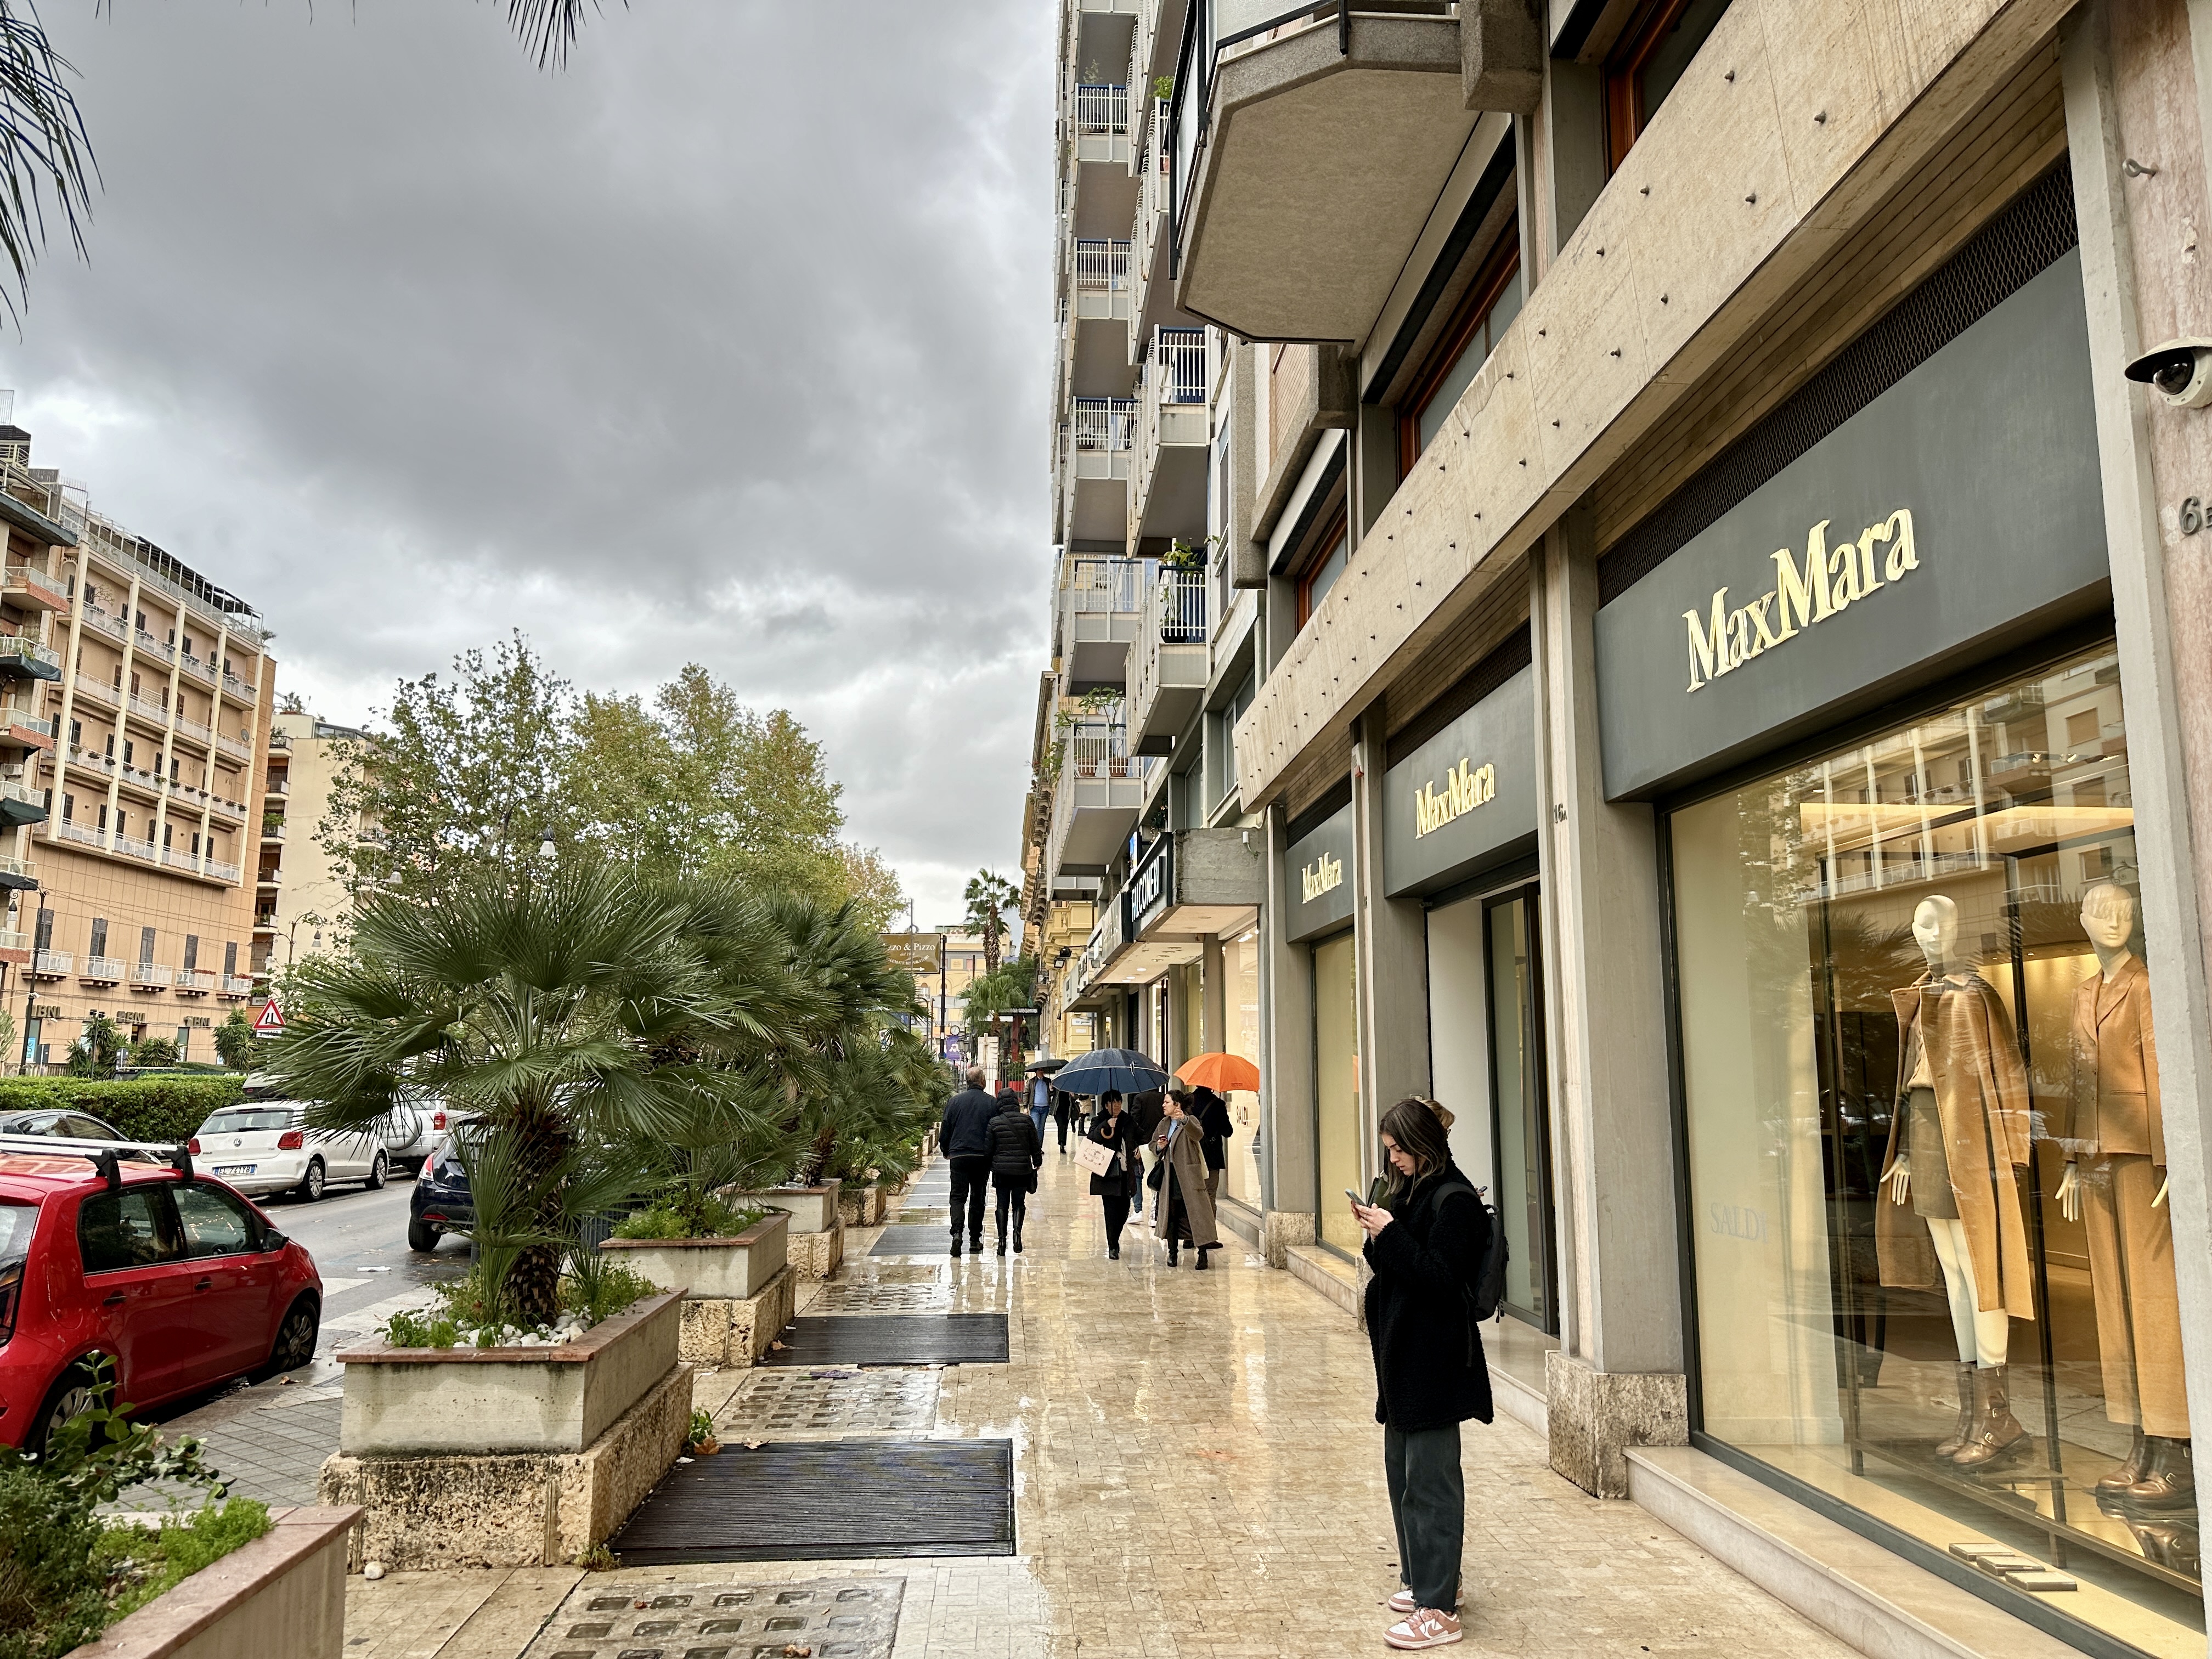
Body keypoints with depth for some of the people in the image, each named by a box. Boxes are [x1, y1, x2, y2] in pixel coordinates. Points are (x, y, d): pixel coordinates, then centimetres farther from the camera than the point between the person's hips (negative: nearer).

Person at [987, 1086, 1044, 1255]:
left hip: (1001, 1170, 0)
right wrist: (1037, 1163, 17)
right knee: (1019, 1203, 14)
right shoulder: (1027, 1120, -2)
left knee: (1002, 1205, 10)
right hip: (1023, 1170, 1)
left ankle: (1002, 1238, 0)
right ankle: (1017, 1231, -7)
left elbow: (988, 1148, 1)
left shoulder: (994, 1123, -3)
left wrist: (989, 1167, 14)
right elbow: (1035, 1146, 4)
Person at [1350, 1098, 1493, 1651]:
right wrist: (1375, 1236, -2)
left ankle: (1439, 1610, 4)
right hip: (1402, 1355, 10)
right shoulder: (1411, 1193, 12)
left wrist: (1391, 1234, -21)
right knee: (1402, 1471, 18)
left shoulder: (1455, 1201, -15)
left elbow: (1441, 1279, -21)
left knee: (1429, 1481, -4)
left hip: (1435, 1363, -10)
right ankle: (1428, 1579, 33)